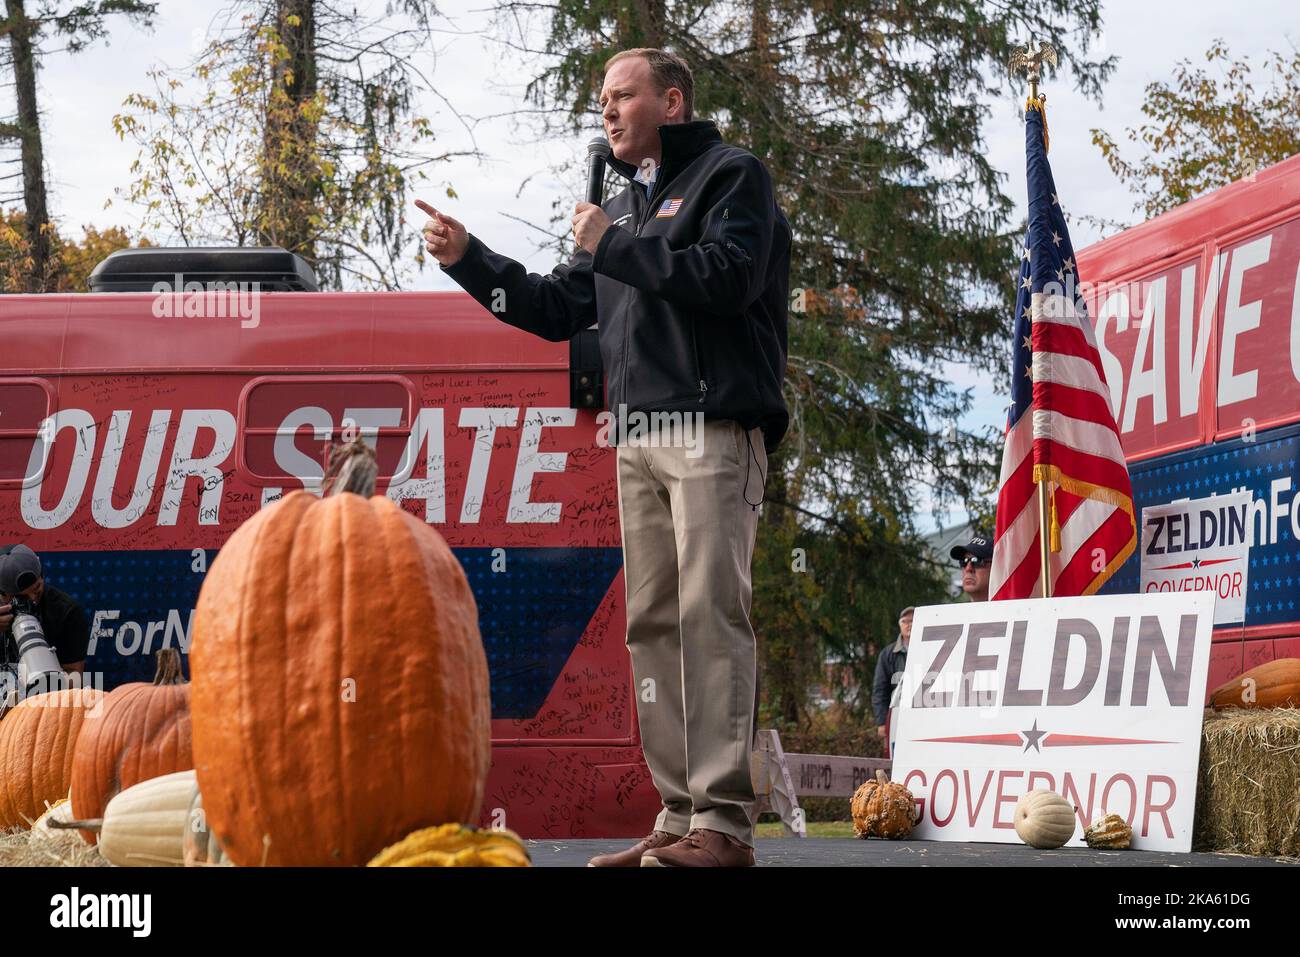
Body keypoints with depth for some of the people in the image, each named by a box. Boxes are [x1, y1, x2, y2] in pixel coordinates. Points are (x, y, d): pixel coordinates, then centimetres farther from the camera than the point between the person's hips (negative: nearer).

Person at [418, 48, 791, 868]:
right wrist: (466, 259, 13)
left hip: (715, 430, -8)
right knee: (654, 624, 3)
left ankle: (725, 822, -15)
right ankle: (681, 815, 6)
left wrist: (613, 246, -6)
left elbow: (726, 277, -14)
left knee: (710, 616, -13)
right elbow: (555, 311, 23)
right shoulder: (623, 205, 26)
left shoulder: (731, 176, 4)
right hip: (639, 441, 8)